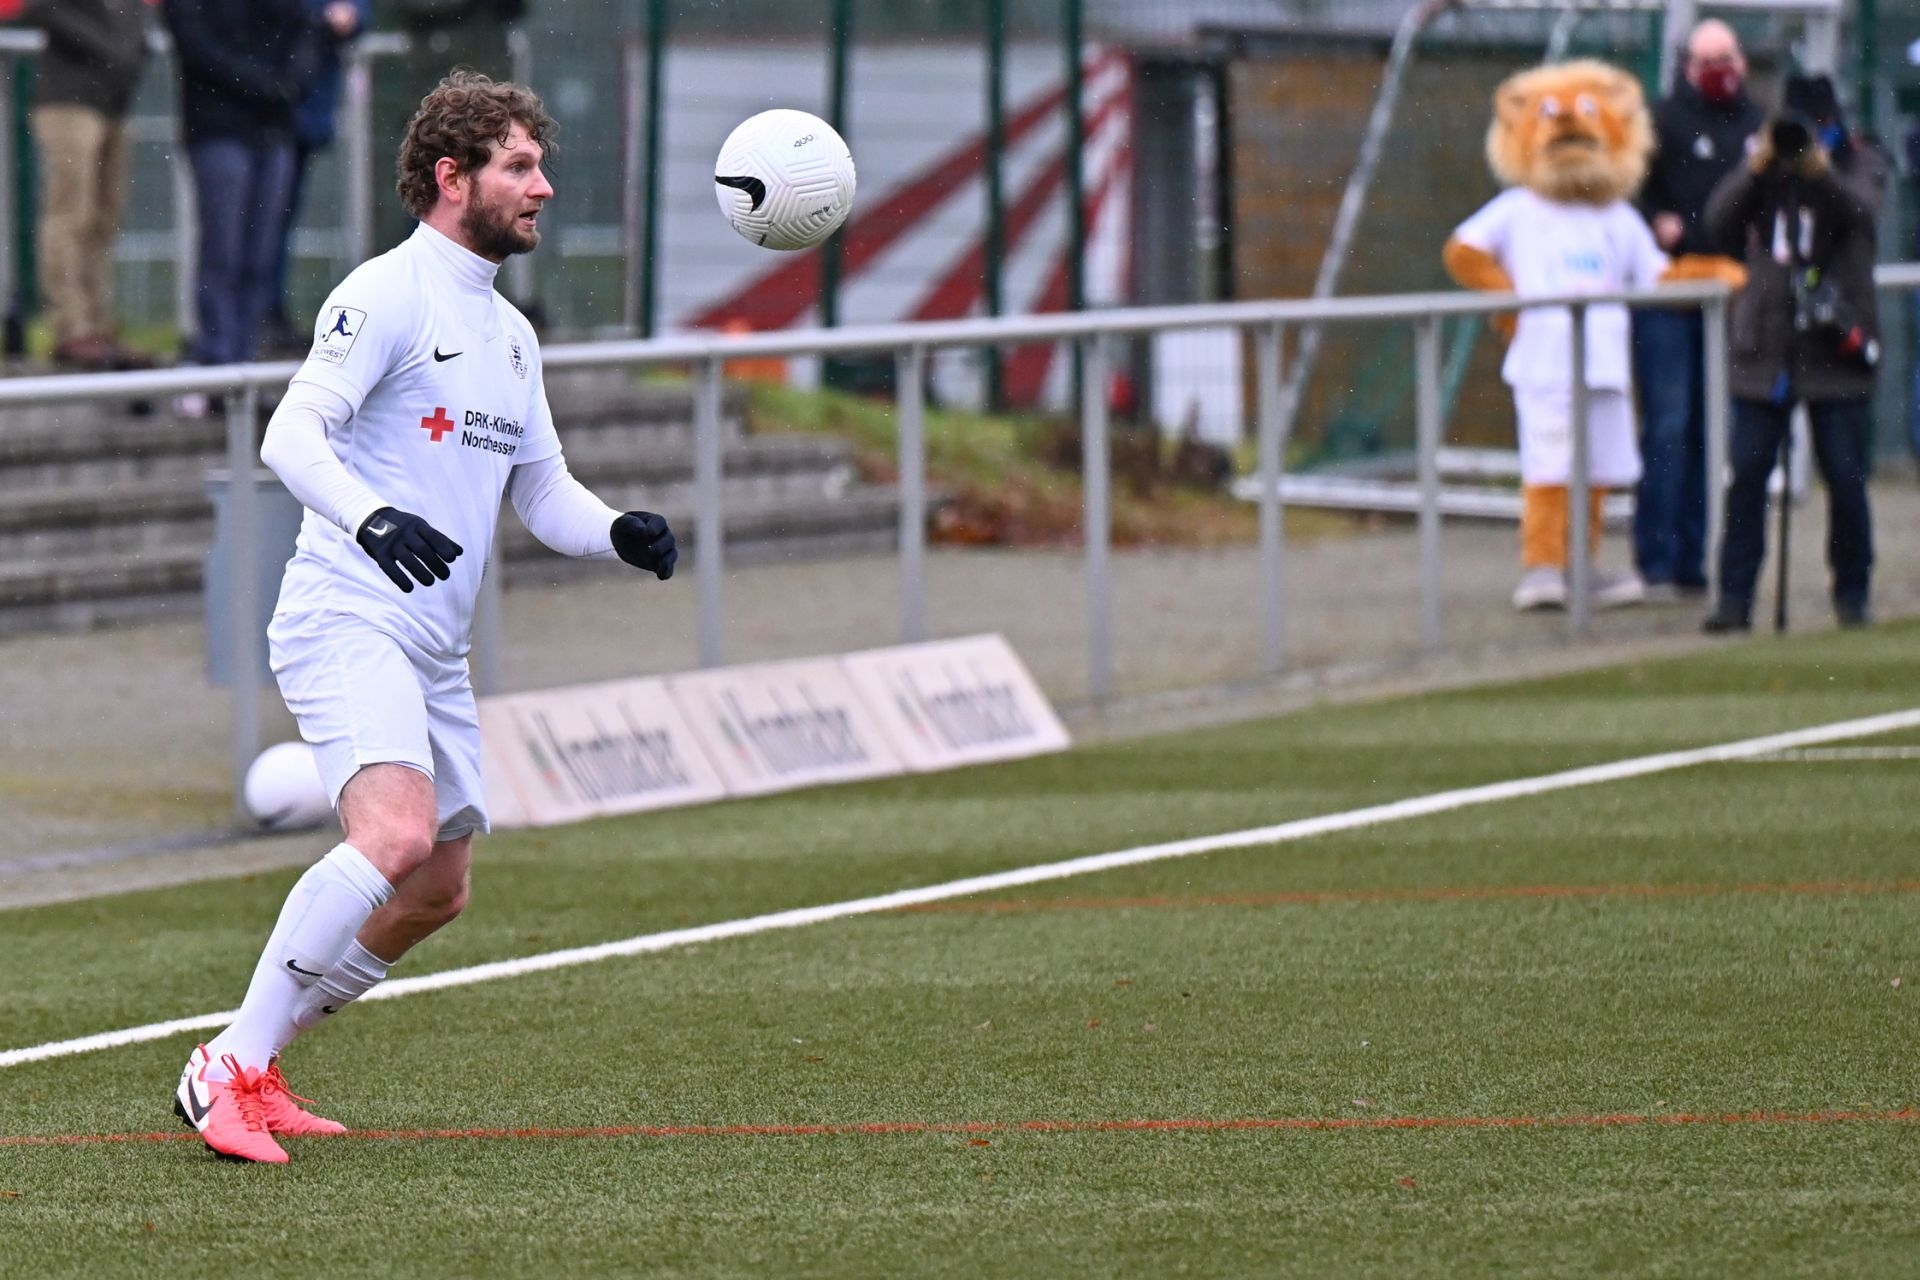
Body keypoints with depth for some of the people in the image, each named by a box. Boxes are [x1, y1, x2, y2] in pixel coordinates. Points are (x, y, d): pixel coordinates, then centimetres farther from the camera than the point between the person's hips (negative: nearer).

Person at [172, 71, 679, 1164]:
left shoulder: (511, 334, 20)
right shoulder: (389, 294, -8)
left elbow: (544, 492, 25)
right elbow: (292, 434, -17)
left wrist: (621, 533, 4)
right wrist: (370, 517, -35)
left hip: (437, 651, 10)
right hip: (347, 619, -10)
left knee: (437, 892, 10)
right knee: (396, 833, -28)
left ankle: (255, 1069, 22)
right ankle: (230, 1068, -25)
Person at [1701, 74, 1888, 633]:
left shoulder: (1859, 165, 3)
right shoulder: (1763, 170, 8)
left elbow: (1864, 210, -18)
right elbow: (1719, 223, -4)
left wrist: (1820, 169, -34)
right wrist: (1755, 169, -17)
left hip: (1834, 349, -2)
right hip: (1764, 346, 2)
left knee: (1845, 477, 1)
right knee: (1745, 476, -4)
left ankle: (1851, 593, 14)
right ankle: (1735, 597, -2)